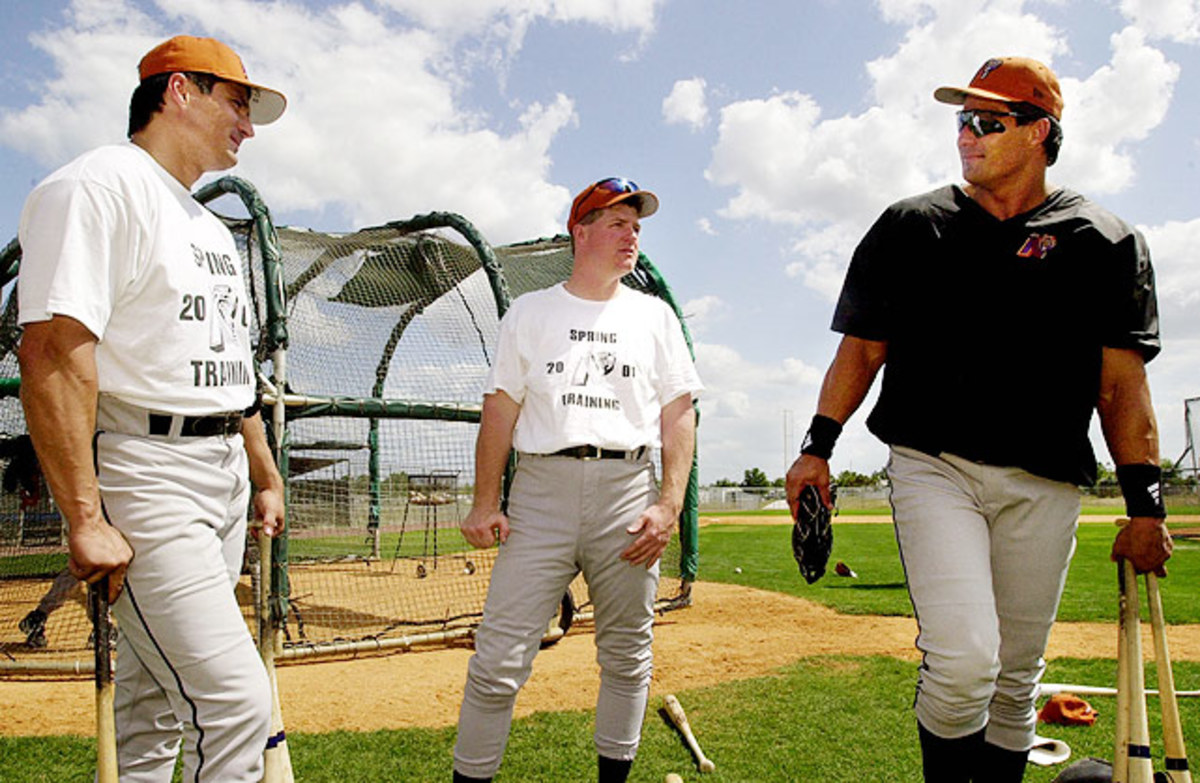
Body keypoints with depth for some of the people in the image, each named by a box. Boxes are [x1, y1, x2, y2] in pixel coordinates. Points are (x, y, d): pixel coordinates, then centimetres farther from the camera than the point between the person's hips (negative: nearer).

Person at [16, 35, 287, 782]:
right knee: (235, 701, -13)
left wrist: (268, 480, 20)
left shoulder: (213, 228, 21)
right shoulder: (99, 186, -9)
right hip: (145, 471, -9)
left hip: (224, 480, 9)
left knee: (158, 708, 15)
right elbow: (54, 350, -20)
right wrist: (85, 519, -24)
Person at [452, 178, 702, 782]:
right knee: (499, 657, -5)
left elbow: (679, 414, 8)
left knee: (626, 656, 9)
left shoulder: (654, 316, 14)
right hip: (541, 489, -1)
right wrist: (485, 501, -2)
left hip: (629, 491, 2)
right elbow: (500, 409, 8)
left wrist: (670, 504, -4)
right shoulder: (529, 312, 12)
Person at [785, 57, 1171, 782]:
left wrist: (1146, 501, -3)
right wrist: (818, 447, -2)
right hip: (933, 468, -1)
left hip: (1044, 485, 2)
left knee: (1016, 679, 9)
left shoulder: (1104, 242, 7)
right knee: (963, 660, -16)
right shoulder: (911, 226, 8)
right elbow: (862, 348, 8)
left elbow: (1123, 382, 4)